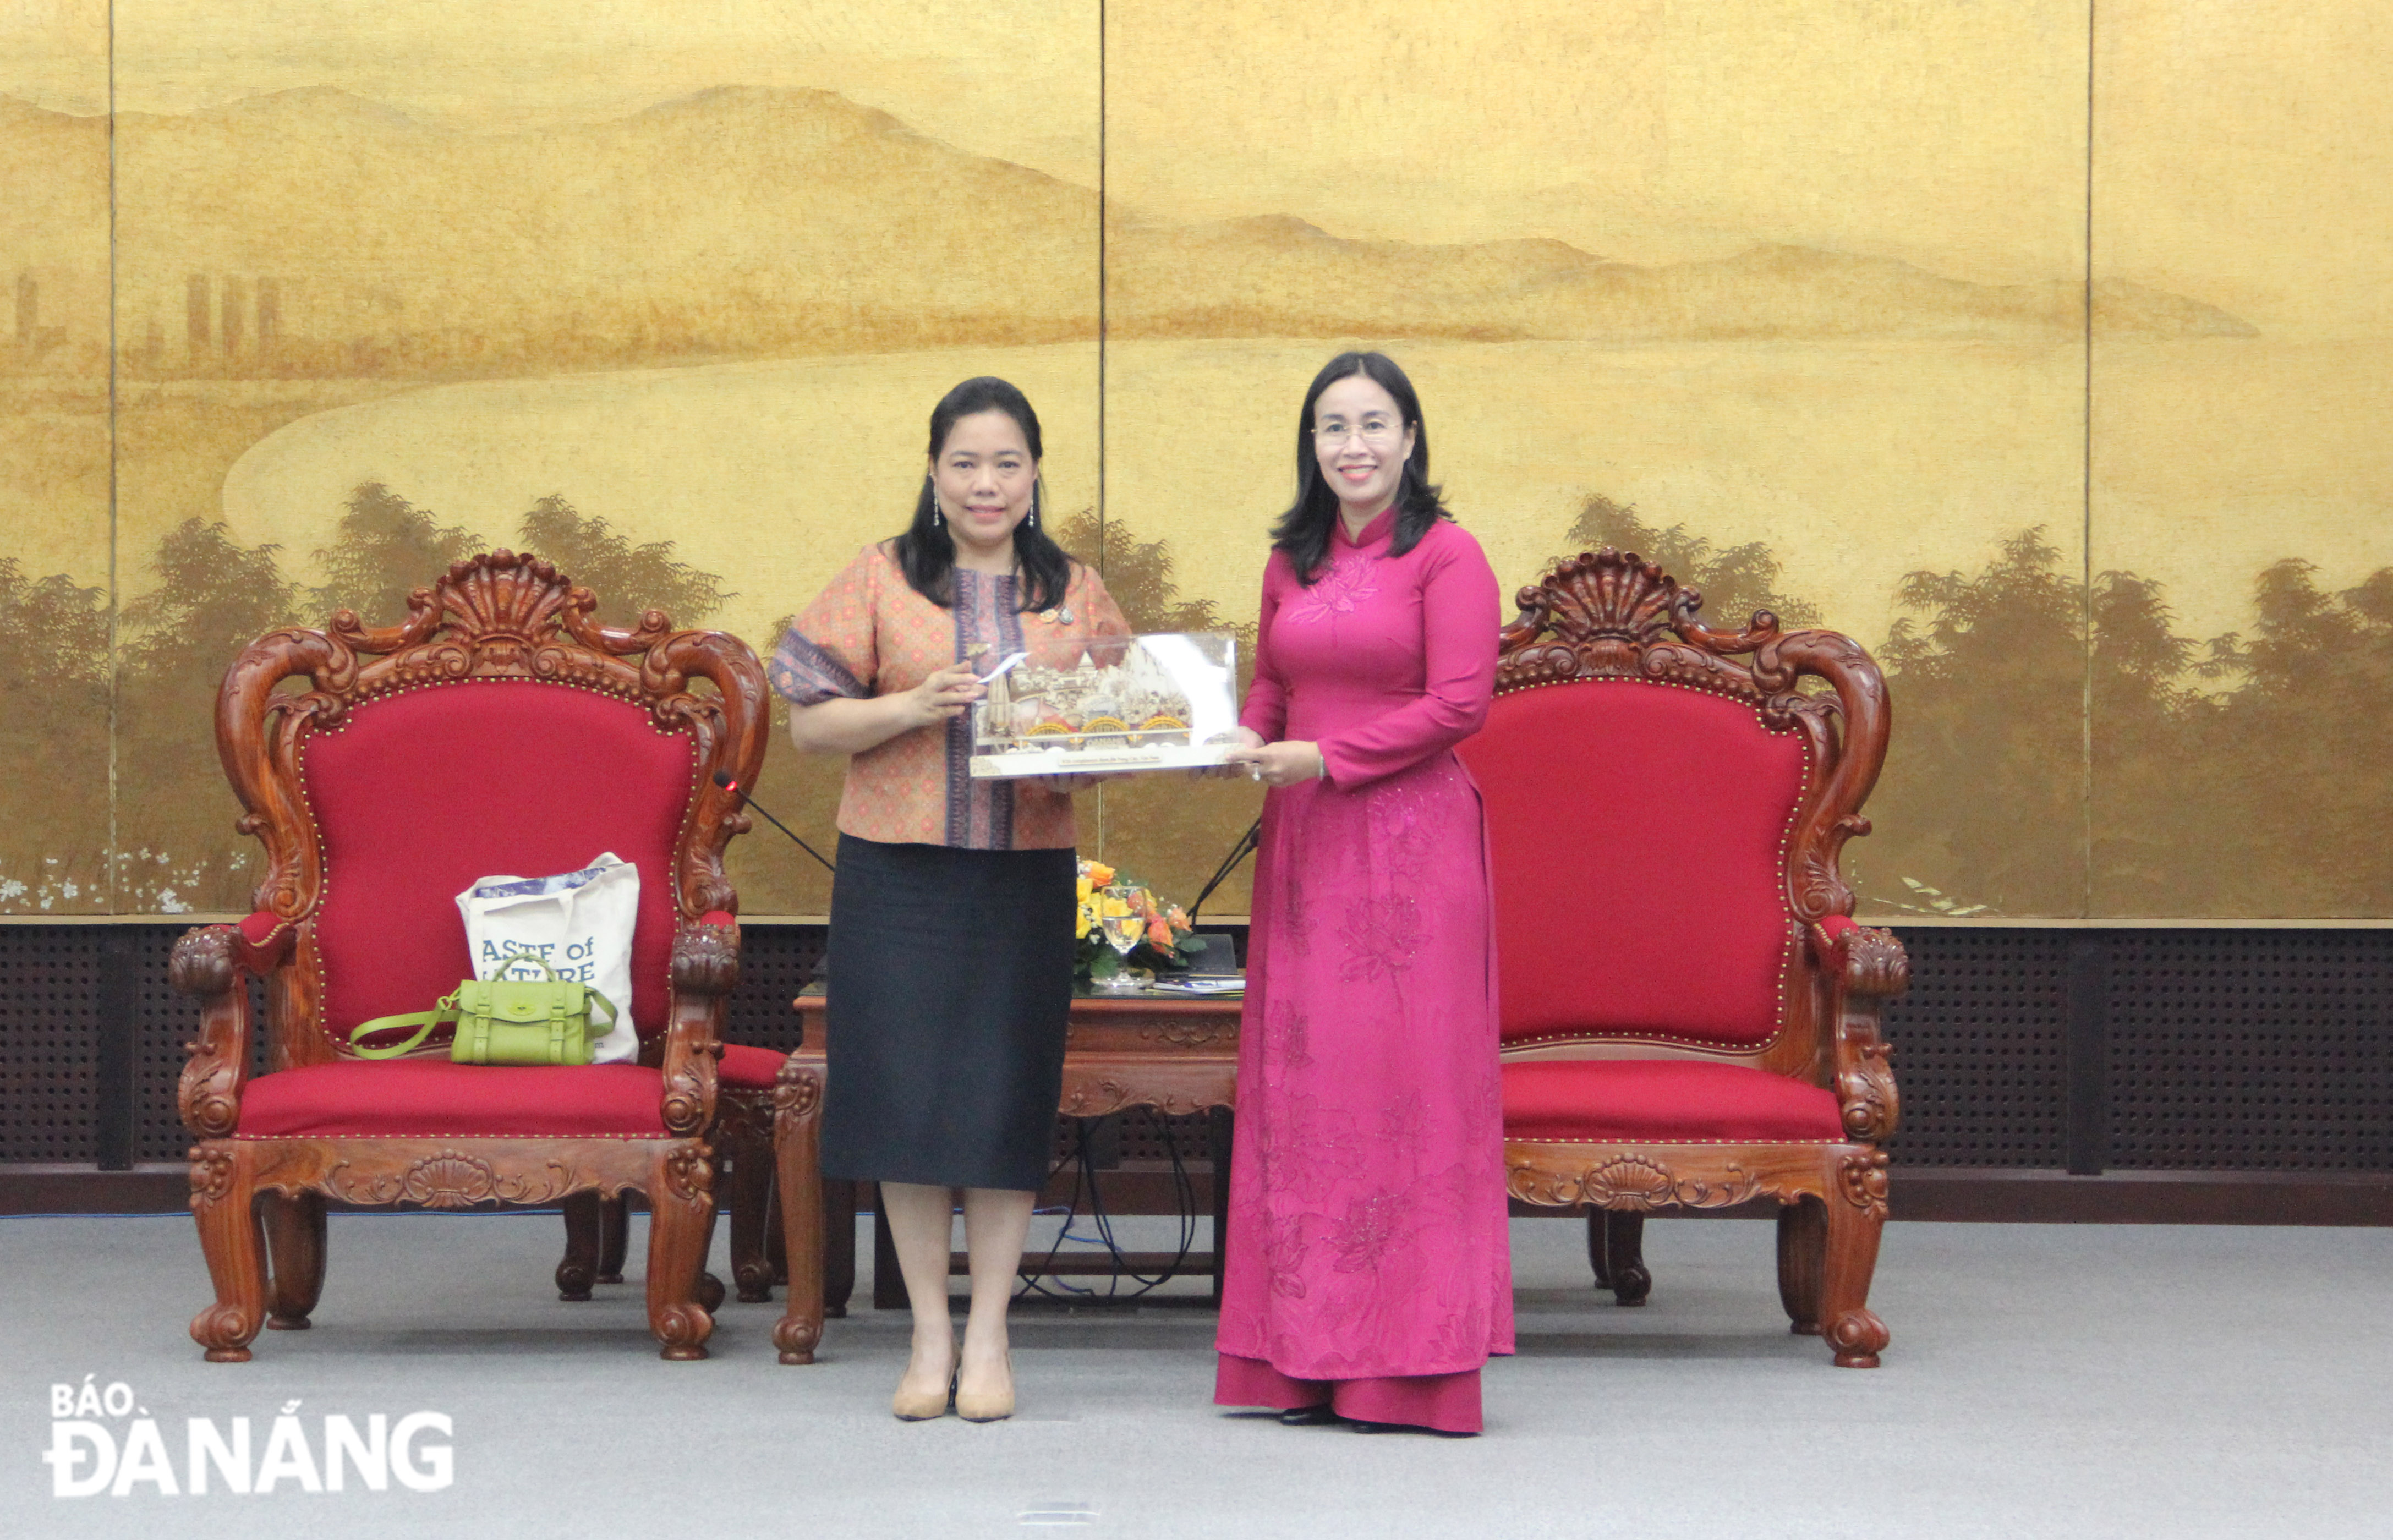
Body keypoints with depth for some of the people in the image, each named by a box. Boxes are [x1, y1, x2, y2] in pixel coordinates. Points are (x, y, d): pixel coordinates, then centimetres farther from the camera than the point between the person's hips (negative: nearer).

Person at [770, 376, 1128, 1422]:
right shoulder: (881, 579, 4)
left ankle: (988, 1335, 11)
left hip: (1027, 876, 1)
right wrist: (918, 704, -14)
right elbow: (809, 722, 0)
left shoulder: (1075, 595, 10)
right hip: (896, 874, -1)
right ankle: (930, 1334, 11)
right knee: (907, 1092, 0)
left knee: (1007, 1096, 1)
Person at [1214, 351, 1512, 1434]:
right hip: (1303, 846, 6)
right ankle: (1309, 1362, 8)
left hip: (1410, 841, -6)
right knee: (1300, 1080, 4)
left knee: (1405, 1076, -5)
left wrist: (1322, 757, -15)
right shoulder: (1292, 562, 15)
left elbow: (1459, 705, -11)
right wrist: (1245, 741, 1)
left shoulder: (1446, 555, -4)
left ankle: (1409, 1364, -1)